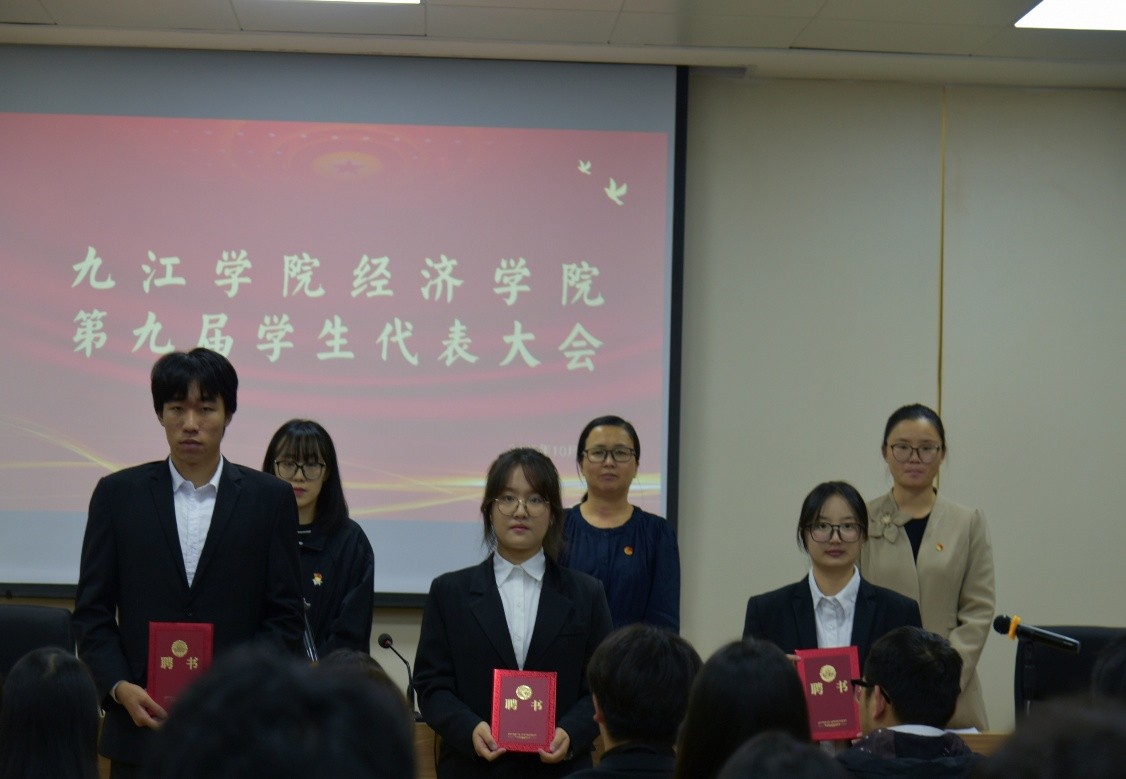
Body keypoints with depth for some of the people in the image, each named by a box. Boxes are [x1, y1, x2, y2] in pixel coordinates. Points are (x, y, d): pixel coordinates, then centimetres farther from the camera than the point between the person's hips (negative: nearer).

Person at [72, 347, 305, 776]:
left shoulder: (270, 498, 5)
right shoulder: (118, 494, 7)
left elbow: (285, 617, 4)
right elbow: (92, 612, 6)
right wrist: (119, 687, -9)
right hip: (142, 725, 1)